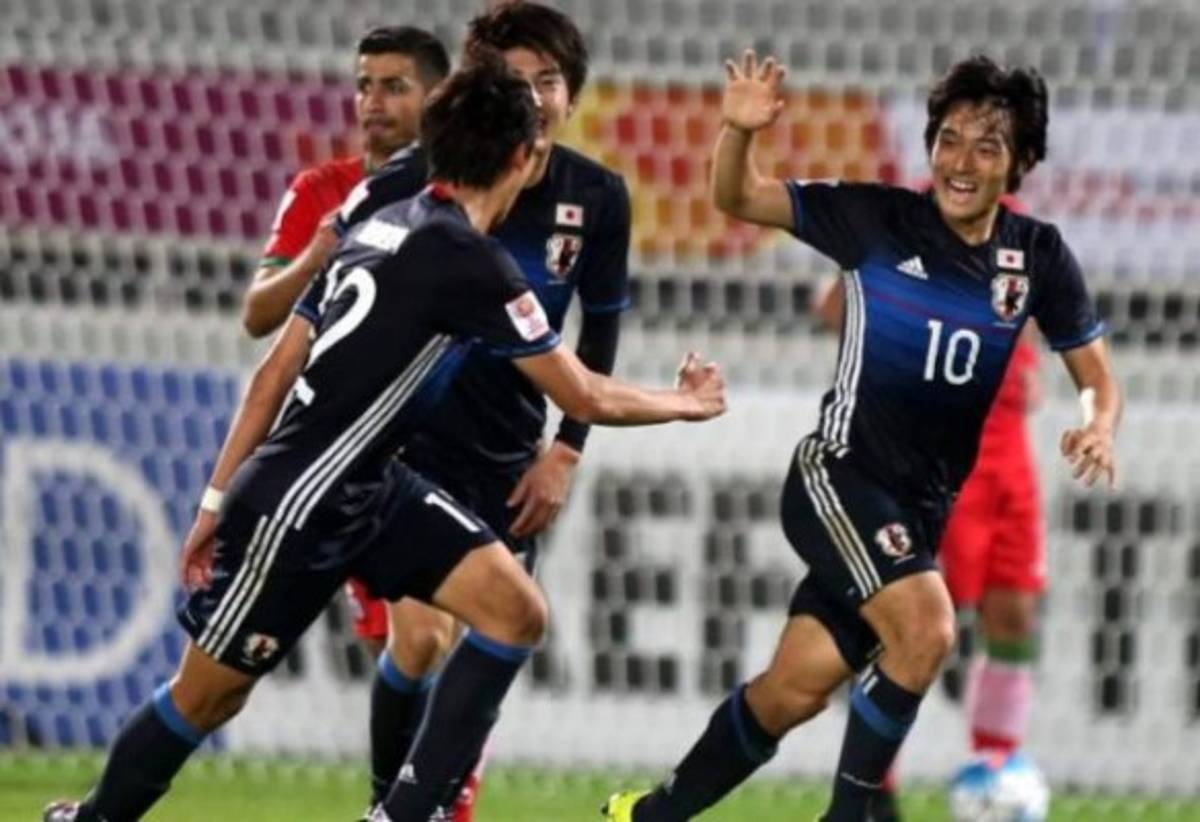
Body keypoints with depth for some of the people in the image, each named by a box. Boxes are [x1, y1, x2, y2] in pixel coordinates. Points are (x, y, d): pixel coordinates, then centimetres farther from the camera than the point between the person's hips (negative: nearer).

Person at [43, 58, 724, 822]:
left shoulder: (382, 227, 5)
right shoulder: (471, 262, -21)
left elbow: (273, 375, 10)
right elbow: (587, 398, -13)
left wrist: (217, 500, 14)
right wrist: (683, 404, 5)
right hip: (297, 504, -9)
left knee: (516, 613, -4)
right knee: (205, 697, 5)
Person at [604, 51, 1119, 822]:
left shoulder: (1038, 257, -1)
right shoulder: (880, 220, -11)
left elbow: (1097, 376, 6)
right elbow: (739, 199, -5)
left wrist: (1099, 428, -17)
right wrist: (739, 130, -27)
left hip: (925, 506, 4)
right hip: (842, 473, -4)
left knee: (794, 692, 6)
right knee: (925, 628, -28)